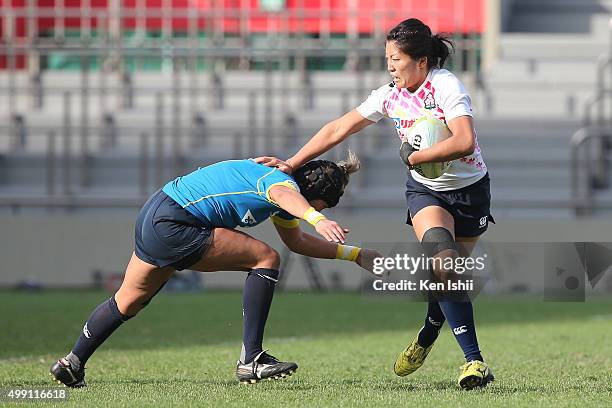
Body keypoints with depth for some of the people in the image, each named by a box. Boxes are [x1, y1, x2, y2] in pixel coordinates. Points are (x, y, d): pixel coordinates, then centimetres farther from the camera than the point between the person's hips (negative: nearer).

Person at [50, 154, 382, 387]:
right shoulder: (282, 182, -15)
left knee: (127, 303, 26)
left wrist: (355, 254, 31)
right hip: (170, 227, -10)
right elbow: (286, 197, -43)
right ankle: (251, 359, -11)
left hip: (152, 218, 10)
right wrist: (317, 219, -63)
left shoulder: (276, 179, 16)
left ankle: (72, 364, 39)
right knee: (265, 258, -11)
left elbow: (297, 241, 30)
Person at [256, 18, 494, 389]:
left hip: (470, 191, -2)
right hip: (425, 191, 3)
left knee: (449, 275, 0)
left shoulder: (446, 87, -19)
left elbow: (465, 142, -33)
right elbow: (338, 130, 3)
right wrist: (291, 164, 1)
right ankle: (474, 360, -27)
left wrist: (414, 156, -25)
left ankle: (425, 340, 33)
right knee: (442, 256, -24)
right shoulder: (390, 95, -2)